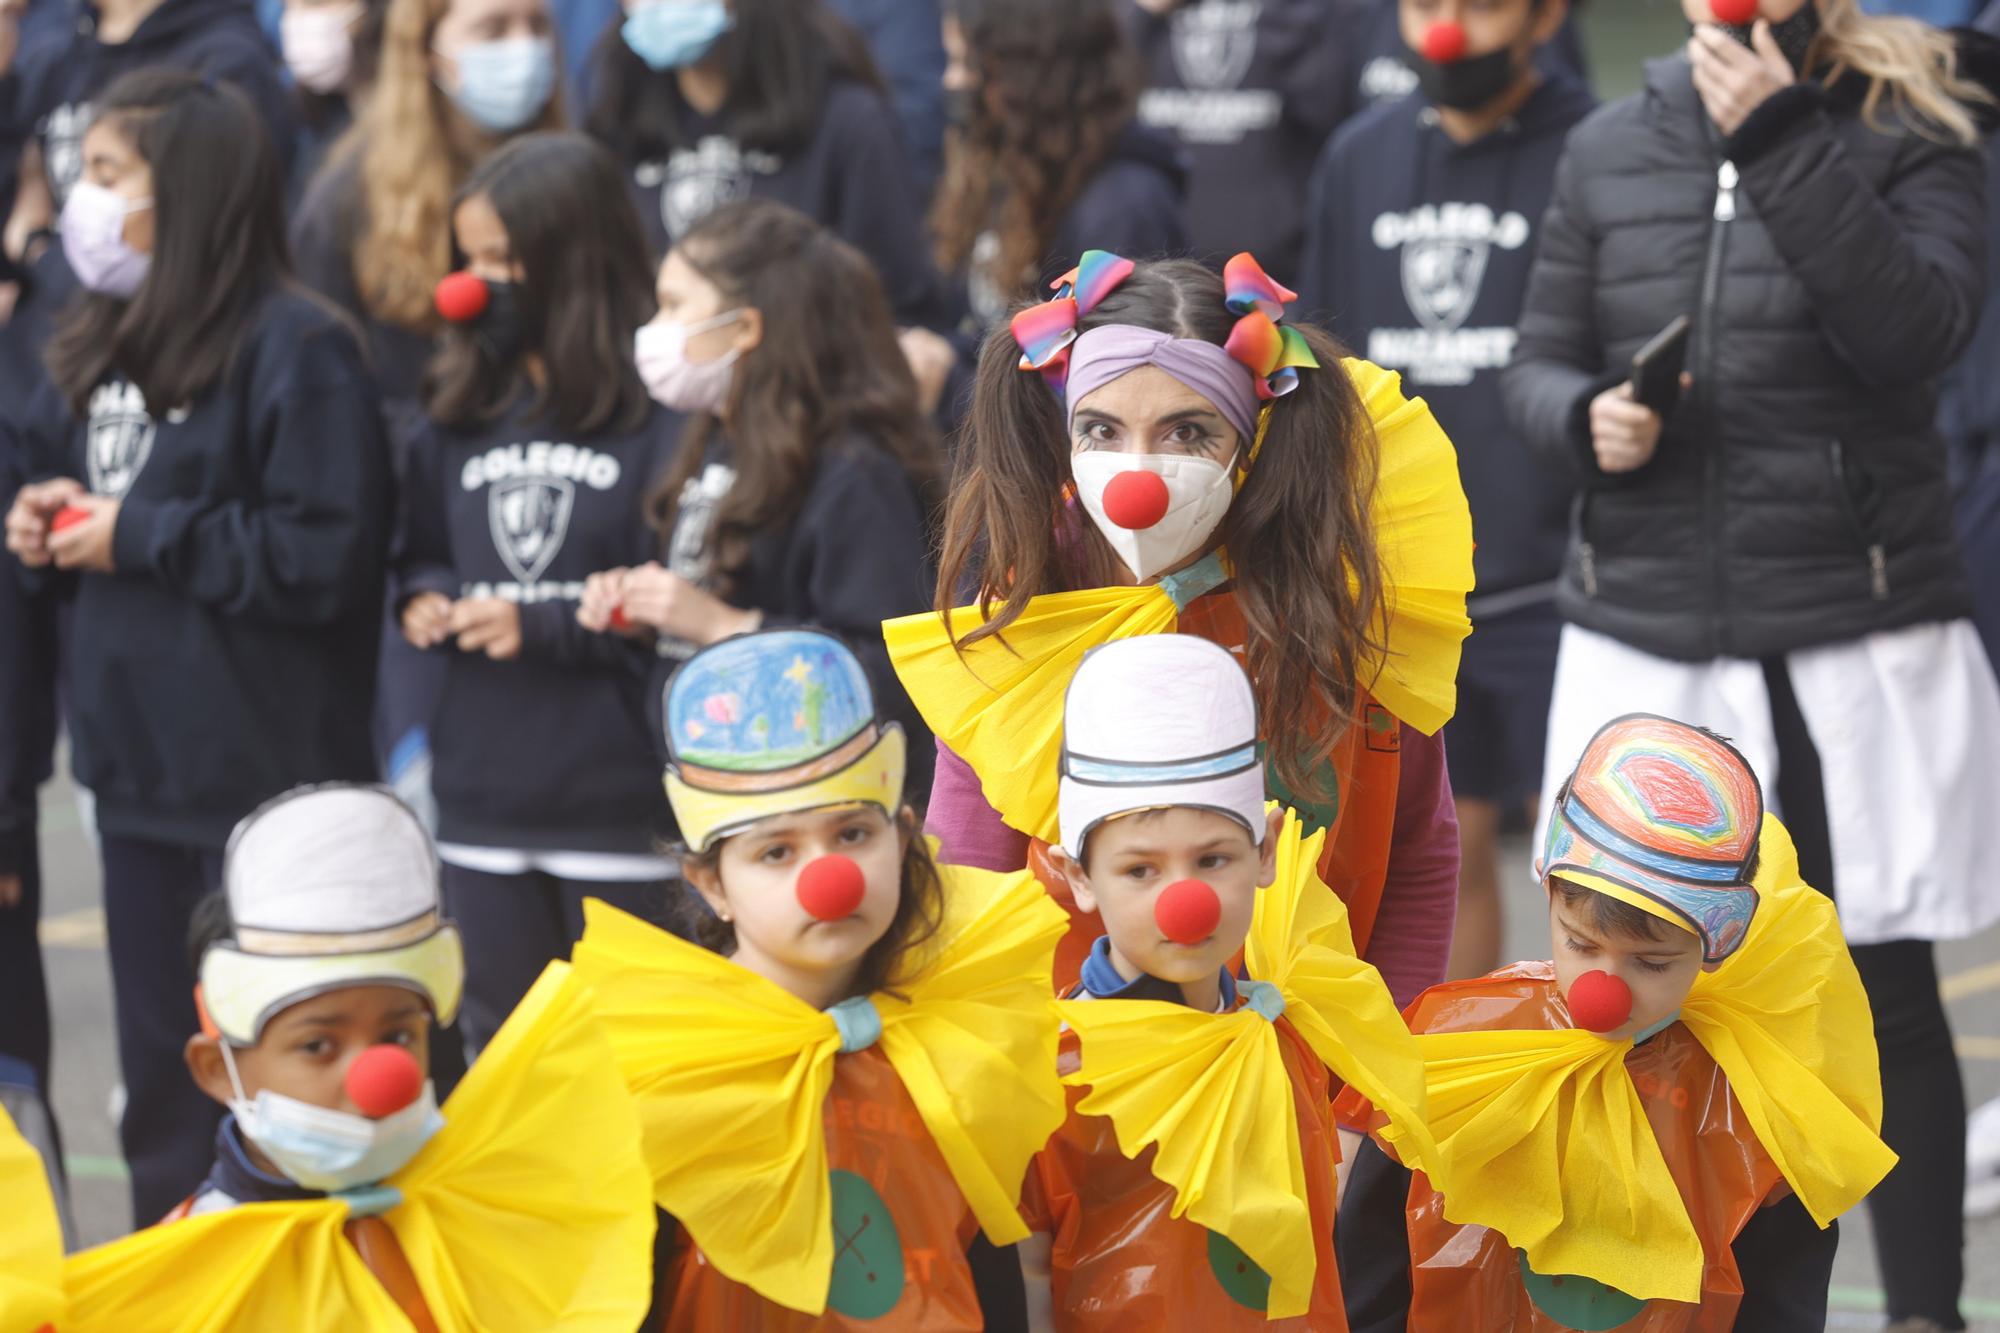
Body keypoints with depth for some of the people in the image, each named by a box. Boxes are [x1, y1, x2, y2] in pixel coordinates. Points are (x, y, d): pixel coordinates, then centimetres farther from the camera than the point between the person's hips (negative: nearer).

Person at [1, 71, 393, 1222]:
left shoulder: (297, 351, -14)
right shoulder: (104, 346, 12)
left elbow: (324, 559, -21)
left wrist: (139, 537, -16)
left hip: (267, 778, -8)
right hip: (138, 765, 8)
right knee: (162, 1068, 15)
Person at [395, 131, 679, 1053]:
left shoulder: (659, 408, -13)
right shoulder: (464, 408, 10)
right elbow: (422, 553, 21)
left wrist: (543, 626, -16)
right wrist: (423, 597, -1)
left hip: (620, 797, -6)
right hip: (483, 794, 7)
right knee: (499, 1043, 16)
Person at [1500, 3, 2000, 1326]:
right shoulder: (1610, 149, 8)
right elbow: (1539, 362, 13)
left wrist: (1782, 140, -20)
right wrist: (1588, 418, -10)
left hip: (1858, 640, -3)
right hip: (1648, 635, 3)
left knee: (1890, 996, 3)